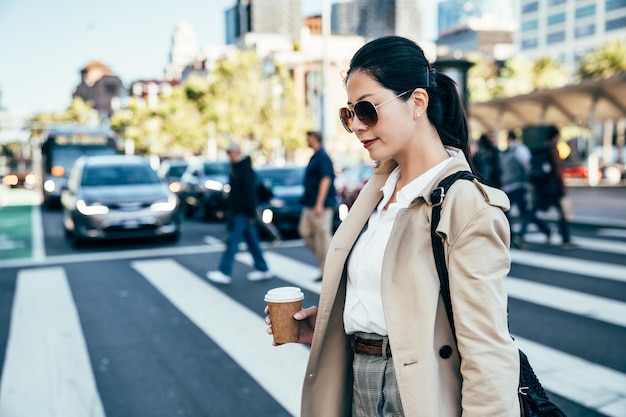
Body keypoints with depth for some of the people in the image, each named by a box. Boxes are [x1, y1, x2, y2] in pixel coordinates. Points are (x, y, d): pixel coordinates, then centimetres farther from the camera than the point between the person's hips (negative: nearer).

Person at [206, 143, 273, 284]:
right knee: (252, 241, 13)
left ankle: (224, 272, -2)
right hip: (236, 211, 10)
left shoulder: (245, 169, -16)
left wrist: (251, 213, -20)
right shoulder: (235, 168, 14)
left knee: (233, 241, -7)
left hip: (243, 213, -10)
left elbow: (249, 192, -19)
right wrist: (225, 208, 21)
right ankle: (263, 269, 19)